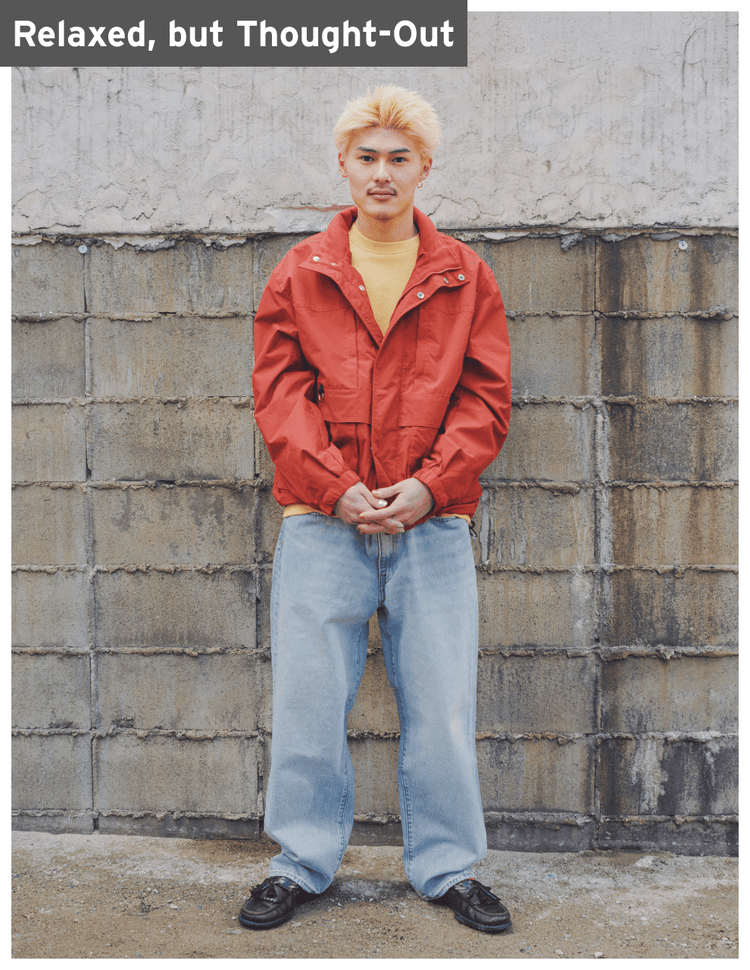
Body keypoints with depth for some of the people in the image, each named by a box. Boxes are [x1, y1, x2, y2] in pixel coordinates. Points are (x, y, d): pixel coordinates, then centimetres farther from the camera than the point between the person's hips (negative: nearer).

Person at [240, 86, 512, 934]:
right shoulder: (300, 275, 8)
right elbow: (279, 394, 1)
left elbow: (485, 399, 3)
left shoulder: (465, 277, 9)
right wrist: (336, 486, -12)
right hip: (321, 521, 0)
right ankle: (301, 864, 25)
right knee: (309, 701, 6)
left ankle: (447, 866, 24)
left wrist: (428, 485, -11)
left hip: (433, 522, 0)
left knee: (441, 705, 5)